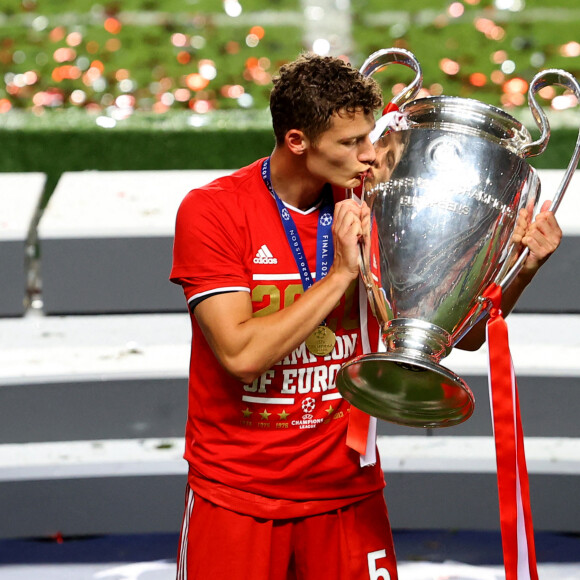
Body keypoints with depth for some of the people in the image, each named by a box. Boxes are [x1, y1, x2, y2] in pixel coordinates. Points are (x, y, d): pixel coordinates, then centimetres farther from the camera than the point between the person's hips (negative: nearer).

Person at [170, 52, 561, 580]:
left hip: (347, 491, 3)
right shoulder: (211, 211, -12)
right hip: (235, 494, -3)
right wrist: (341, 273, -21)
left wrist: (523, 266, -12)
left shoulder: (370, 209, -1)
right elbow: (242, 354, -22)